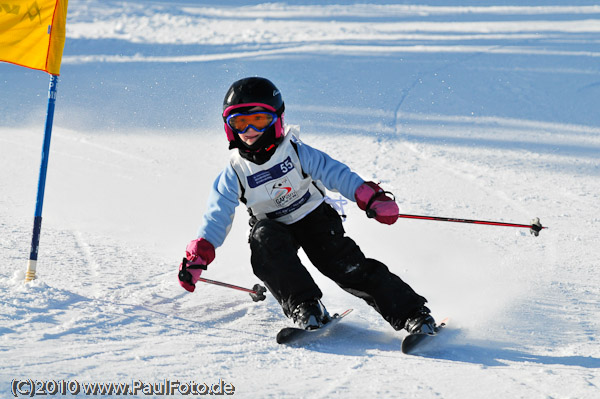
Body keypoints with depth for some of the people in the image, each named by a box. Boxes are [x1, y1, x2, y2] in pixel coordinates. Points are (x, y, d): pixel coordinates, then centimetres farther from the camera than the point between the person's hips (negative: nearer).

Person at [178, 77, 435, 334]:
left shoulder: (296, 152, -12)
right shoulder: (235, 175, -7)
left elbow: (334, 173, -18)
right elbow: (217, 217, -6)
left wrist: (370, 197, -33)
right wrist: (197, 258, -19)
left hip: (314, 217, -1)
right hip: (274, 227, 2)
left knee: (347, 265, -20)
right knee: (264, 239, -33)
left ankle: (411, 313, -20)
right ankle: (304, 306, -36)